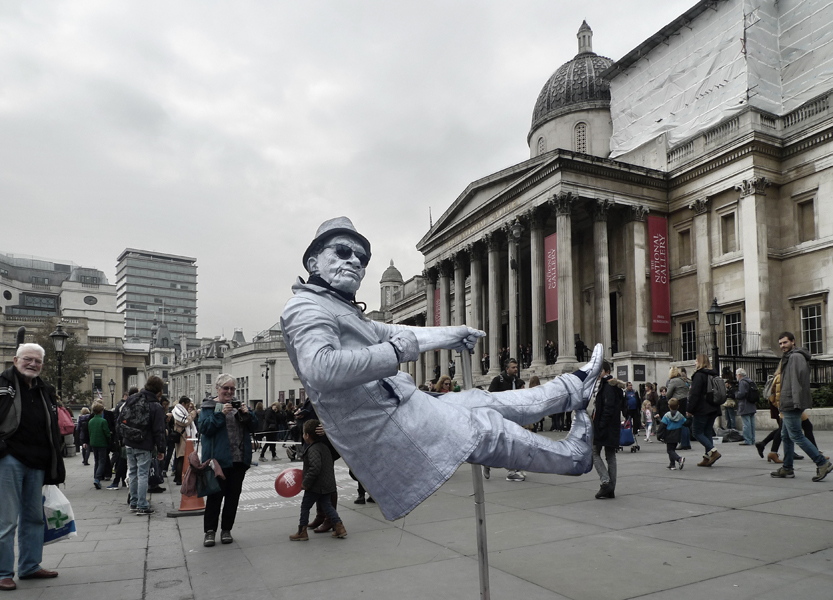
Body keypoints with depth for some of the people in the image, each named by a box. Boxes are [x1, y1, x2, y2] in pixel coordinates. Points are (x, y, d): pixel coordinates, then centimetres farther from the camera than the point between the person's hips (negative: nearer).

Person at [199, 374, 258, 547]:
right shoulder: (208, 407, 1)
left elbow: (254, 427, 10)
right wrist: (221, 414, -23)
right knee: (215, 495, -2)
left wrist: (247, 414, -9)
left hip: (239, 459, 5)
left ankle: (226, 529, 21)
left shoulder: (238, 405, 13)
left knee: (233, 495, 9)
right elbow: (204, 428, -13)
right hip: (218, 459, -4)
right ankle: (209, 531, 11)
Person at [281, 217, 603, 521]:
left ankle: (572, 389, 37)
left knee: (482, 401, 18)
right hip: (386, 425, -10)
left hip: (397, 407, 10)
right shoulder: (306, 306, -14)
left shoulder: (341, 311, 20)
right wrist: (396, 353, -24)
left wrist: (450, 335, 36)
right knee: (487, 428, 2)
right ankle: (572, 454, 26)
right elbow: (319, 370, -33)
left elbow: (394, 333, 30)